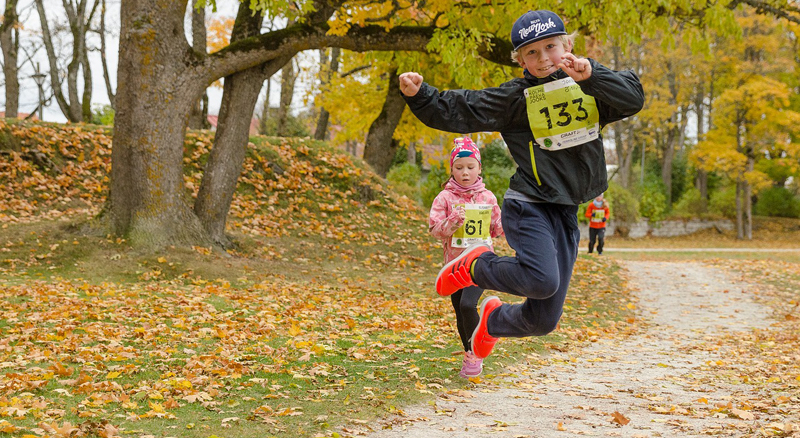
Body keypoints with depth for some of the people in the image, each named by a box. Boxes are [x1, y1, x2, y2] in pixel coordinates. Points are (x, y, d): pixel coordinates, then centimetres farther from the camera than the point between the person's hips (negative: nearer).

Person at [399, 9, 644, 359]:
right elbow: (454, 111, -4)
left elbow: (633, 99, -11)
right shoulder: (516, 97, -3)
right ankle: (478, 266, -2)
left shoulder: (589, 89, 6)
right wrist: (418, 95, -19)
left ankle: (494, 320, 42)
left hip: (566, 214, 4)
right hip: (529, 207, -4)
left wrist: (591, 74, -23)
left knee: (543, 322, 7)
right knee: (542, 281, -32)